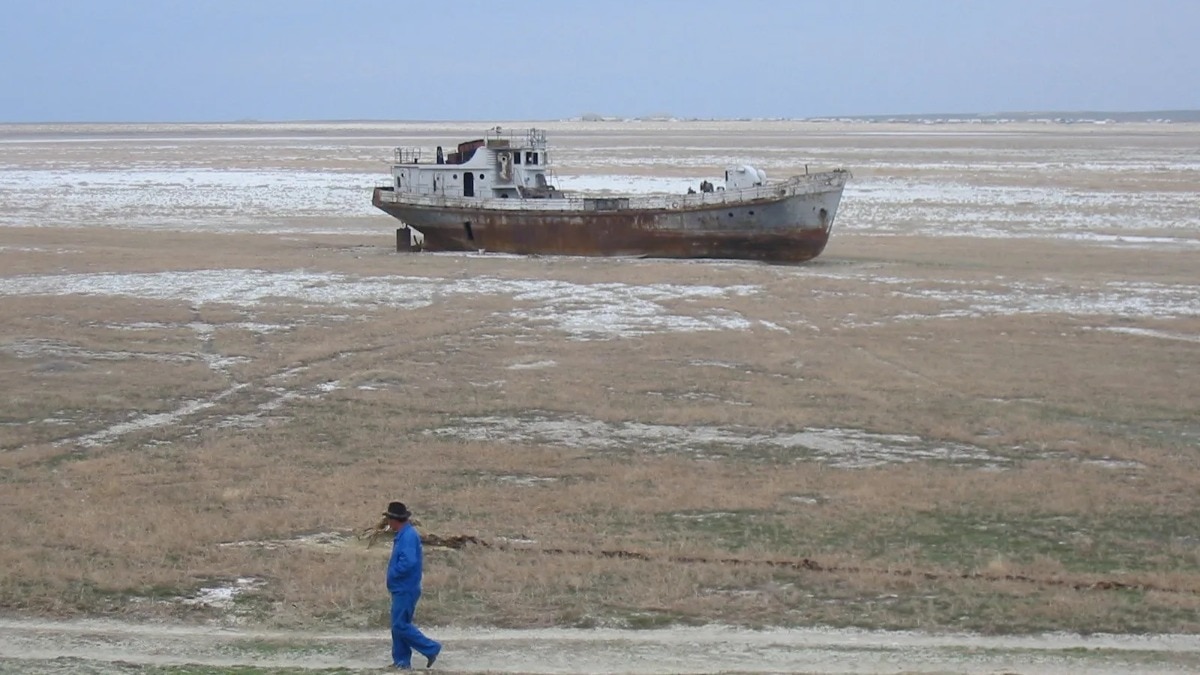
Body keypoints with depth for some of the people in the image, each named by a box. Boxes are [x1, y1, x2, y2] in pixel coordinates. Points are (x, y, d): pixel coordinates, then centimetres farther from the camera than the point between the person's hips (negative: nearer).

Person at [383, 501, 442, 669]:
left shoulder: (408, 536, -20)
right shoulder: (404, 534, 12)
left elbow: (408, 562, -30)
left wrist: (393, 574, -15)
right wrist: (393, 573, 8)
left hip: (406, 590, -10)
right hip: (401, 589, 10)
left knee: (401, 626, -8)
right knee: (398, 625, 12)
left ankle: (431, 649, -2)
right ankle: (401, 660, 16)